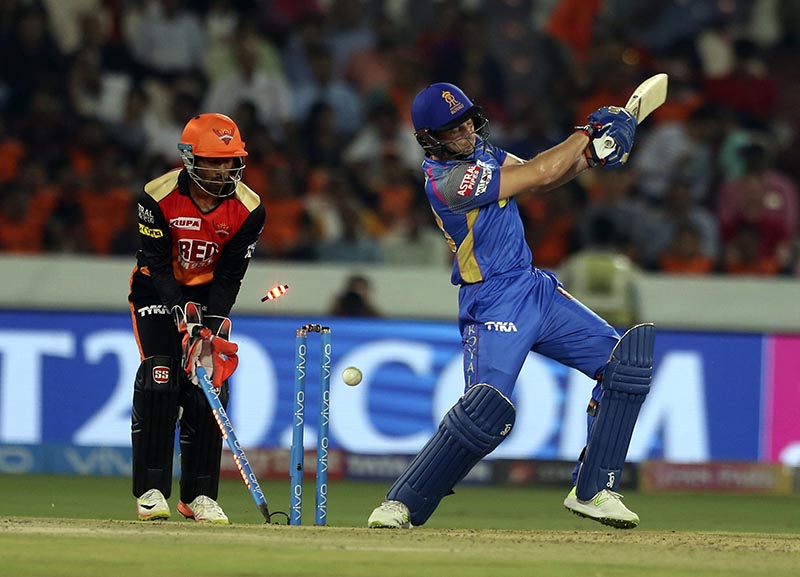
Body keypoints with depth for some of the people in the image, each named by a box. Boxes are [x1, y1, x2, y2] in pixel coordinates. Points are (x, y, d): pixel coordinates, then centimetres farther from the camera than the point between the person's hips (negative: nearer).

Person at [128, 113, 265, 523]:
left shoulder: (248, 208, -15)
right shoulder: (158, 197, -22)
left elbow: (229, 275, -13)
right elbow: (157, 264, -21)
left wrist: (213, 325, -25)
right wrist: (182, 313, -33)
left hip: (209, 294, 3)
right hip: (157, 291, -3)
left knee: (208, 387, -8)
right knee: (159, 379, -19)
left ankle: (199, 495, 1)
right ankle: (151, 490, -15)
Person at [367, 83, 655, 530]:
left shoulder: (478, 151, 9)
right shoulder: (447, 180, -20)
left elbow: (543, 179, 7)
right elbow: (539, 175, -20)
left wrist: (593, 153, -11)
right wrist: (590, 133, -8)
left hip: (537, 291, 9)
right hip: (493, 305, -9)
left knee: (626, 360, 0)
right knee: (487, 409, -24)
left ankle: (593, 491, 4)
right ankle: (402, 504, -7)